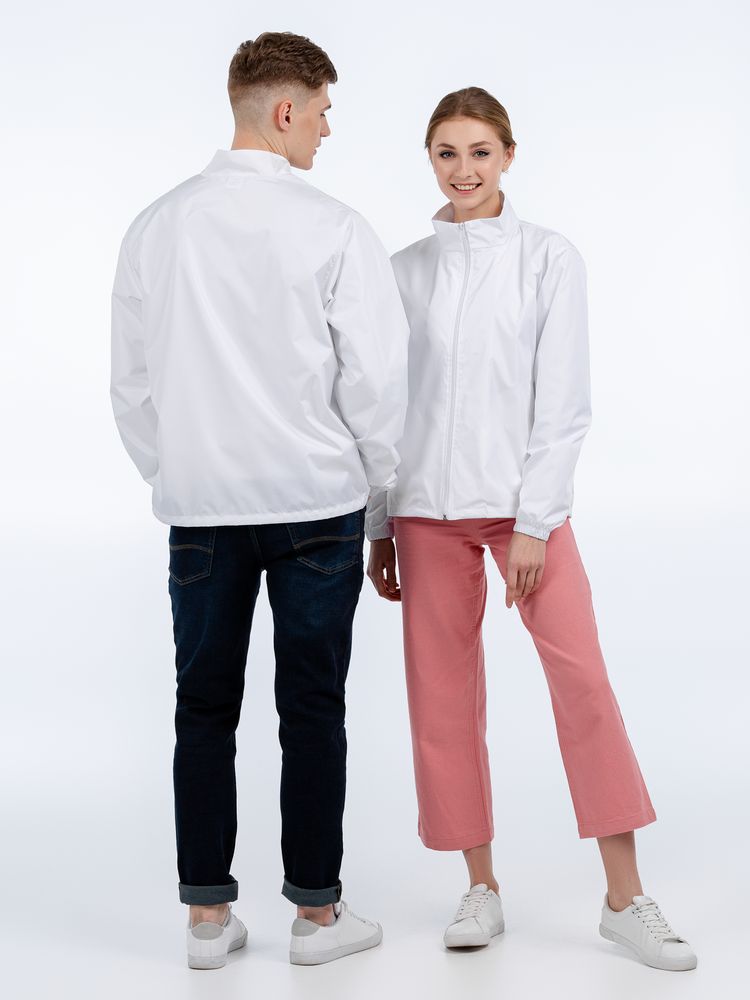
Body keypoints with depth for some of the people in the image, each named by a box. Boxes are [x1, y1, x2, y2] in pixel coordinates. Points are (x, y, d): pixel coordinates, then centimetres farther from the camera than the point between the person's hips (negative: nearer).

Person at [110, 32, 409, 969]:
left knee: (204, 707, 11)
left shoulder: (157, 226, 3)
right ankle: (316, 911, 17)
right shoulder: (334, 229, -10)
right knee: (311, 708, 7)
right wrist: (378, 472, 9)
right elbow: (375, 373, -8)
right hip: (316, 501, -3)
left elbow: (130, 380, 8)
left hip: (199, 505, 3)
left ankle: (207, 914, 17)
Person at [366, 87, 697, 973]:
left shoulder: (550, 258, 2)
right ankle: (481, 887, 17)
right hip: (426, 504, 3)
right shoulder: (405, 269, 9)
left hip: (521, 499, -2)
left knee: (583, 681, -8)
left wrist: (534, 522, -10)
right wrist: (377, 525, 8)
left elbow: (563, 401, -3)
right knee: (443, 693, 4)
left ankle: (626, 899, 1)